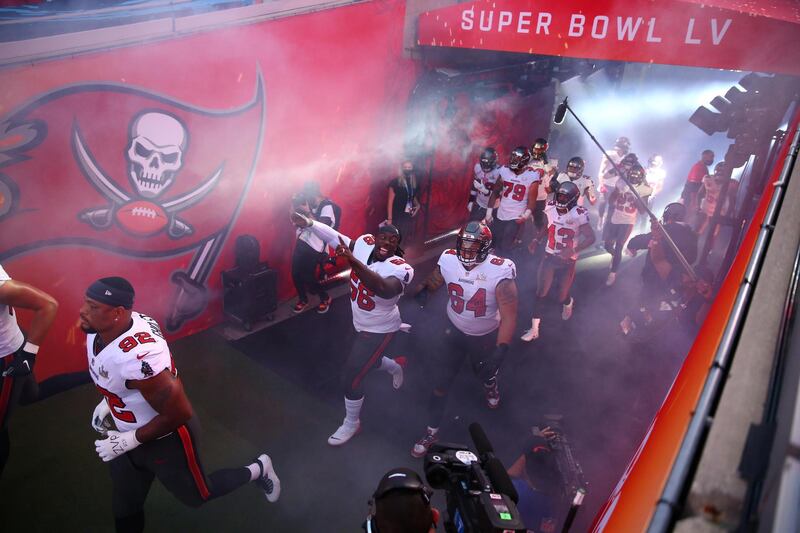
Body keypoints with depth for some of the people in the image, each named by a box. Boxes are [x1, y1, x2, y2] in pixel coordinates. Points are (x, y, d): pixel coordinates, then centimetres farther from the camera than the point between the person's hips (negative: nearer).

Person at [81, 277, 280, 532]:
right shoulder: (99, 331, -13)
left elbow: (179, 413, -30)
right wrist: (108, 402, 6)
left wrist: (129, 440, -22)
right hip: (127, 434, 8)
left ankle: (258, 470, 43)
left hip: (165, 439, -8)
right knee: (124, 510, 23)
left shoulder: (138, 356, -41)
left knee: (197, 495, 20)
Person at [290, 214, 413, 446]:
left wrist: (353, 261, -65)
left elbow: (383, 289, -53)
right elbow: (336, 237, -3)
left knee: (351, 378, -2)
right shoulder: (365, 243, -15)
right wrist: (309, 223, -15)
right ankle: (396, 366, 63)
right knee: (365, 361, 30)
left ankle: (351, 423, 25)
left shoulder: (401, 269, -33)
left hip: (379, 330, -7)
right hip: (360, 323, 7)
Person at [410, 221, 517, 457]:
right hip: (455, 331, 2)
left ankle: (490, 384, 67)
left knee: (485, 371, 27)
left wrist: (501, 351, -33)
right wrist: (423, 289, -24)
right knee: (440, 383, 5)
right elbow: (433, 281, 1)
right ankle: (431, 432, 25)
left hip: (485, 337, -2)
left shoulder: (500, 271, -30)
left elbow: (509, 316, -27)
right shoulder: (448, 260, -19)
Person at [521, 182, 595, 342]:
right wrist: (536, 240, 0)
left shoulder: (578, 214, -19)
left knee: (562, 297, 8)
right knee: (540, 293, -2)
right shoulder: (550, 208, -3)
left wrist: (573, 250, -33)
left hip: (567, 262, -3)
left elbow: (591, 238, -20)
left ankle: (568, 303, 48)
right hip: (549, 257, 3)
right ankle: (534, 329, 7)